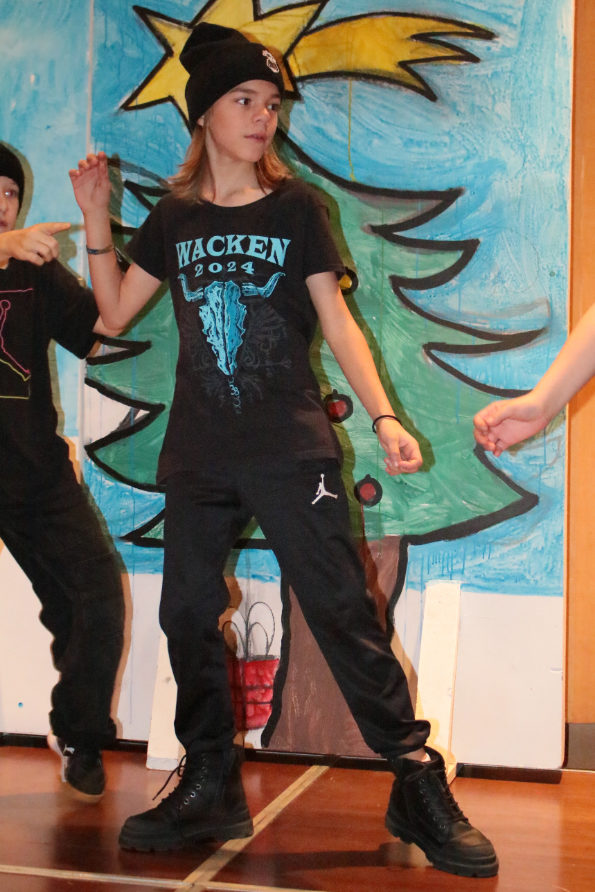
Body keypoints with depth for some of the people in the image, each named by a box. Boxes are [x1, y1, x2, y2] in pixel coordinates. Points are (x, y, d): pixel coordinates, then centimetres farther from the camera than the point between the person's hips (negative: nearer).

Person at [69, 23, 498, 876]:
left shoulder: (296, 206, 2)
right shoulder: (174, 216, 10)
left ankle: (418, 785, 3)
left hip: (291, 448, -4)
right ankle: (212, 790, 21)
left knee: (342, 613, -7)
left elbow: (337, 321, 0)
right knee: (188, 615, 6)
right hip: (197, 455, 4)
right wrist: (95, 219, 6)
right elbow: (116, 311, 14)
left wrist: (384, 417, -11)